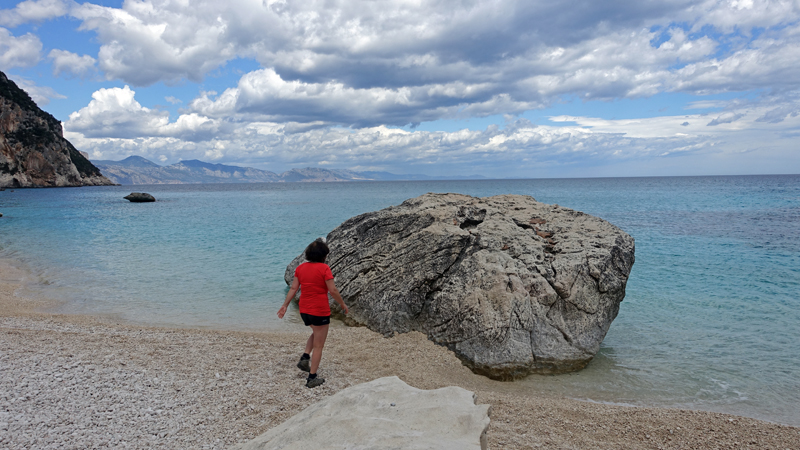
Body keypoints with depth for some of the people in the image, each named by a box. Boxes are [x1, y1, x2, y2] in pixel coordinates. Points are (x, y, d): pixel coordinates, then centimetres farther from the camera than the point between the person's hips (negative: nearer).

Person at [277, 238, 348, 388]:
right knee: (318, 346, 7)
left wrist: (285, 305, 9)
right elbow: (333, 290, -16)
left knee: (316, 333, 33)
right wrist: (343, 305, -3)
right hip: (320, 311, -6)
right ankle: (312, 378, 12)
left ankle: (305, 358, 16)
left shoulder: (300, 268, 3)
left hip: (304, 311, 6)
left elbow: (293, 288, 3)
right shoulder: (324, 268, -15)